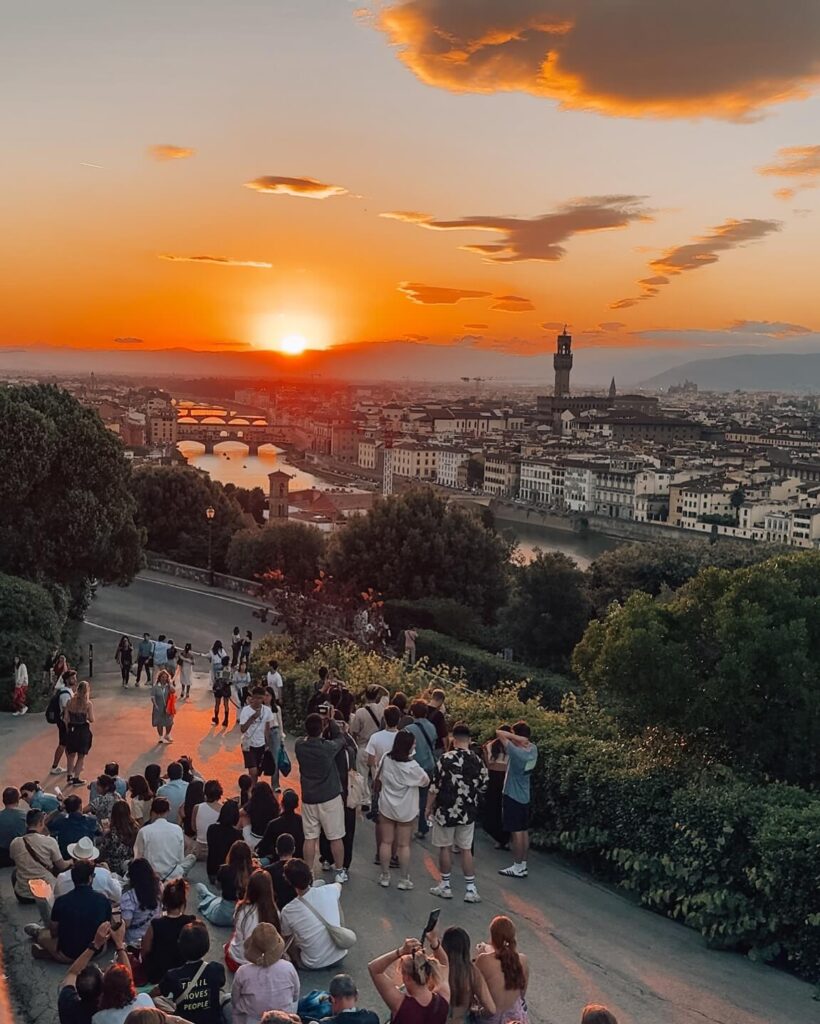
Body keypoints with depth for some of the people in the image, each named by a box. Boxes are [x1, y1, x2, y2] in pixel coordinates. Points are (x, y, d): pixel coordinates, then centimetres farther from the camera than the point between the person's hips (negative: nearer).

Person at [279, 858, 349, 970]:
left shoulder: (287, 912, -20)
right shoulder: (329, 891, -15)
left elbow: (287, 938, 2)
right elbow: (338, 885, 13)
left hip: (314, 964, -2)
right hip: (340, 956, 2)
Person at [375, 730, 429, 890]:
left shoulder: (386, 759, -9)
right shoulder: (411, 766, -22)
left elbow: (378, 778, 5)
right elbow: (426, 781, -9)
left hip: (386, 807, 3)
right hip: (405, 810, -3)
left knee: (386, 842, 12)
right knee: (403, 845, 7)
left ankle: (385, 877, 19)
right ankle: (404, 880, 13)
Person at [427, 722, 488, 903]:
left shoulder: (446, 759, -17)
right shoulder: (478, 761, -3)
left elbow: (435, 786, -14)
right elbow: (482, 787, 6)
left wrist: (429, 807, -1)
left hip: (446, 811, -4)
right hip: (468, 813, 4)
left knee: (445, 848, 11)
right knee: (466, 849, 11)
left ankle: (445, 886, 20)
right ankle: (470, 889, 12)